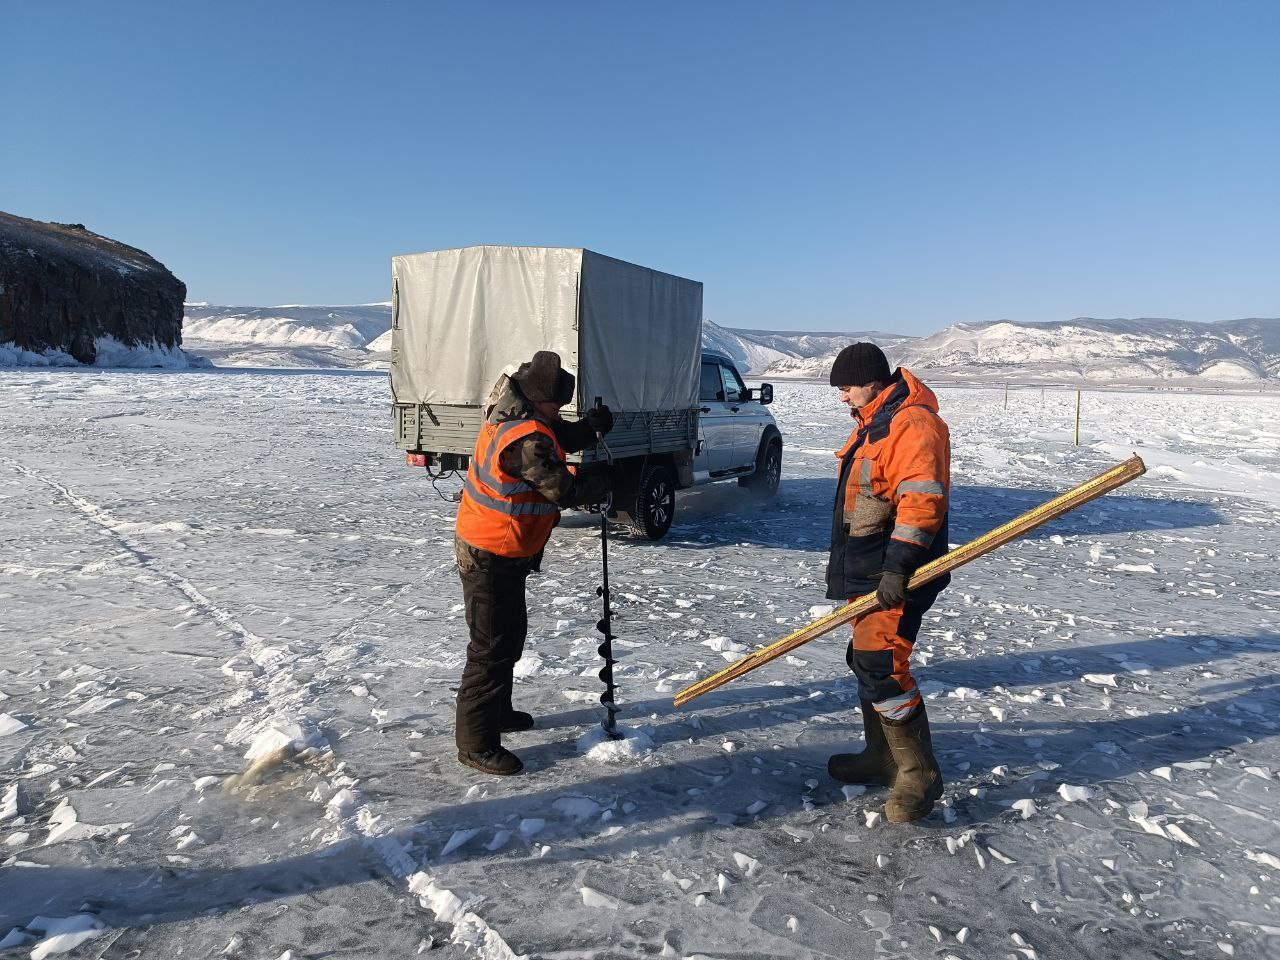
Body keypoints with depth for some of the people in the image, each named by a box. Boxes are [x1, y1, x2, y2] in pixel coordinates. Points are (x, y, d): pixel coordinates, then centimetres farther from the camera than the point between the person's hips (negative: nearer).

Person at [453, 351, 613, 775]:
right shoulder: (525, 440, -28)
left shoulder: (514, 416, 3)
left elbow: (560, 439, 14)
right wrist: (599, 485, -5)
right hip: (490, 556, -11)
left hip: (505, 553, 11)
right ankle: (476, 743, 8)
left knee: (511, 632, 23)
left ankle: (497, 711, 40)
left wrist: (589, 426, -6)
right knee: (492, 645, -3)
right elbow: (563, 489, -25)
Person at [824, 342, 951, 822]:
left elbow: (922, 499, -25)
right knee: (866, 660, 15)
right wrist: (848, 568, 25)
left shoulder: (913, 422, -16)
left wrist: (898, 567, -28)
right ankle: (882, 759, 29)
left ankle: (919, 776, 0)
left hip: (896, 575, -11)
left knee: (881, 667, -14)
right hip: (867, 572, 11)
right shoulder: (872, 423, 18)